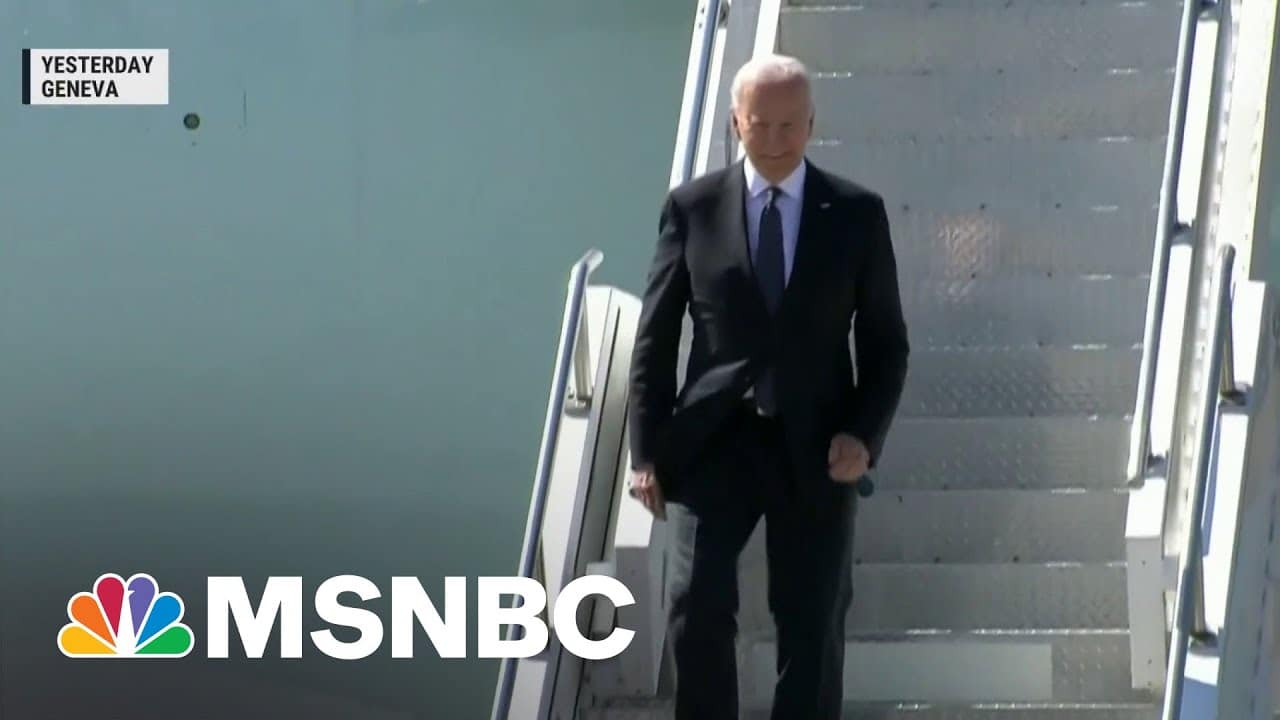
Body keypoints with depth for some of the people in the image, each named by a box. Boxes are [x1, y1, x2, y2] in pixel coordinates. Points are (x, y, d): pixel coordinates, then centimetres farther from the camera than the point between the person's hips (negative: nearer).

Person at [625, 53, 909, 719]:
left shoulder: (857, 213, 3)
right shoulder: (691, 207, 3)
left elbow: (885, 341, 6)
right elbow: (655, 338, 4)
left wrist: (864, 433, -9)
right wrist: (646, 451, -2)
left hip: (815, 450, 1)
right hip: (714, 441, 0)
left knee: (812, 629, 6)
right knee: (696, 608, -14)